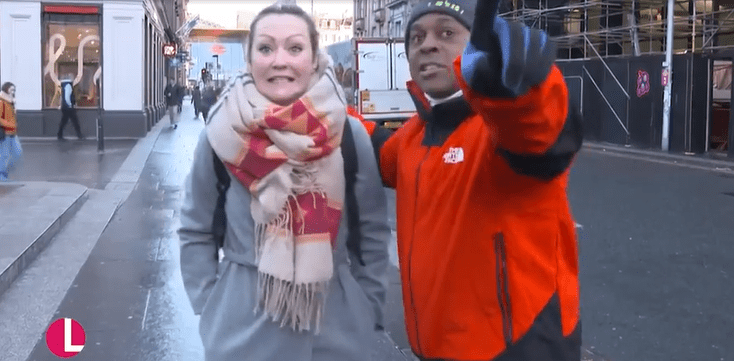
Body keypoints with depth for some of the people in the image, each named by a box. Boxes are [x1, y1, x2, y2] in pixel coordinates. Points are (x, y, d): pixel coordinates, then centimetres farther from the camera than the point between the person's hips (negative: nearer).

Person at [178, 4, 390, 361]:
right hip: (242, 329, 0)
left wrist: (367, 309, -1)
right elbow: (195, 231, 3)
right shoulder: (221, 135, -8)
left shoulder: (350, 134, -7)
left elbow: (373, 232, 1)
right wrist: (210, 306, -2)